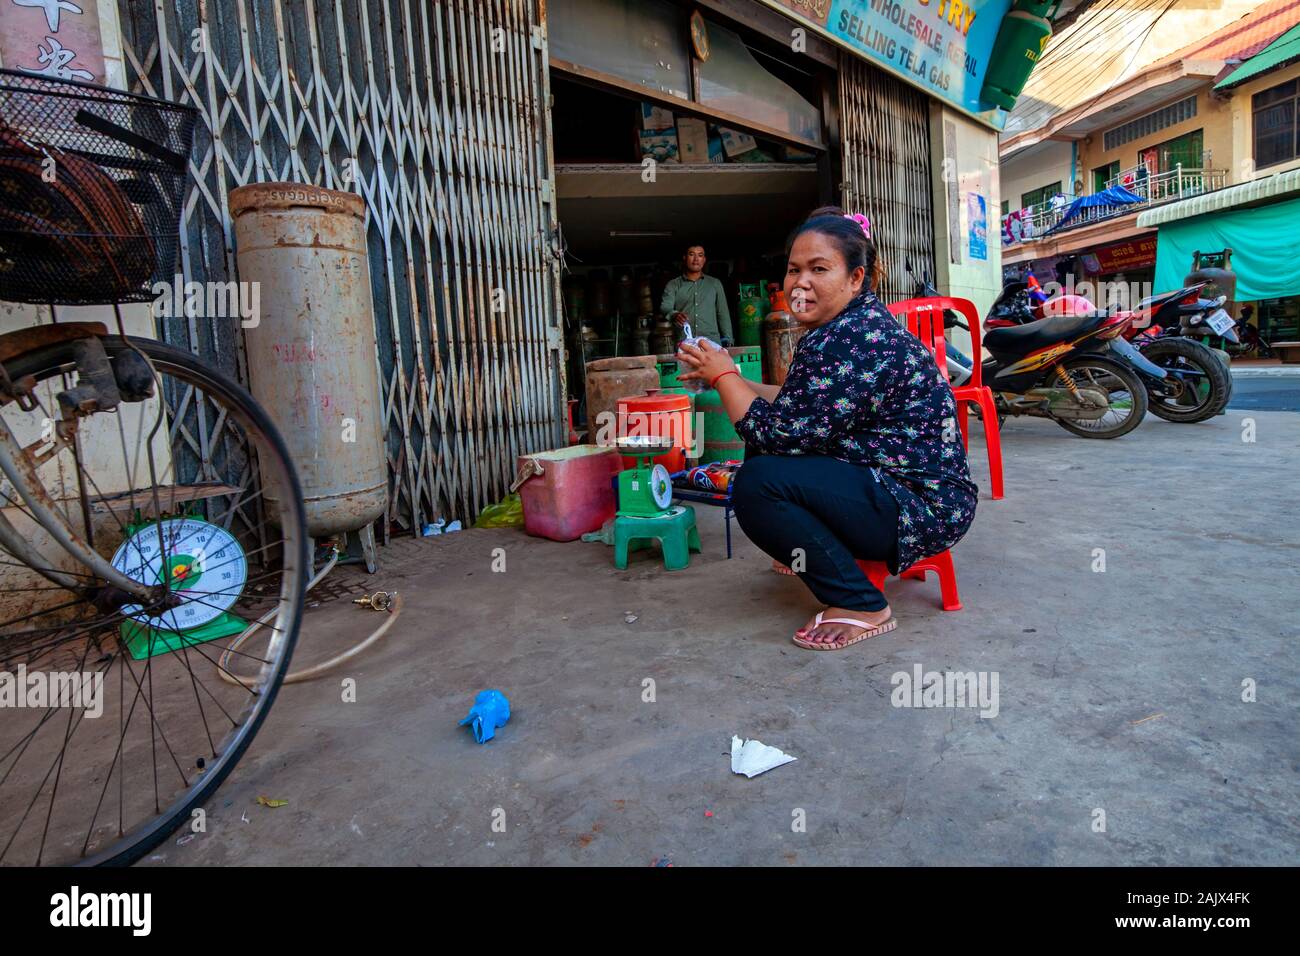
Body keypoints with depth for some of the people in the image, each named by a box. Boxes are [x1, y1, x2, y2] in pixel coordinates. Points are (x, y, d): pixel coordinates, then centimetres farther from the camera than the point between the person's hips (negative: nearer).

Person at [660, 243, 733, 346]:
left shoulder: (715, 284, 18)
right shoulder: (673, 285, 12)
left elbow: (723, 314, 17)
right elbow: (665, 307, -3)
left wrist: (727, 341, 7)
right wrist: (674, 315, -27)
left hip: (712, 342, 1)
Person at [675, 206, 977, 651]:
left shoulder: (851, 339, -24)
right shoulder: (842, 328, 9)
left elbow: (777, 434, -23)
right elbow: (793, 403, 18)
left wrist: (724, 376, -9)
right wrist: (729, 377, 11)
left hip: (925, 507, -10)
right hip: (885, 482, 11)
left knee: (758, 482, -23)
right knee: (767, 456, 13)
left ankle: (863, 606, -10)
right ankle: (812, 555, 28)